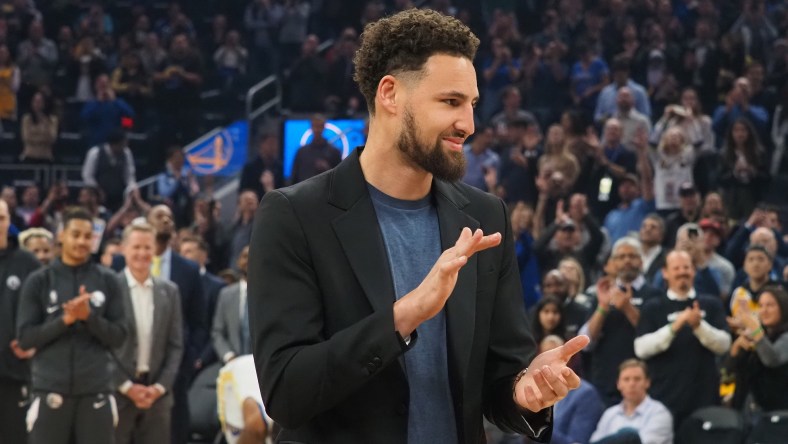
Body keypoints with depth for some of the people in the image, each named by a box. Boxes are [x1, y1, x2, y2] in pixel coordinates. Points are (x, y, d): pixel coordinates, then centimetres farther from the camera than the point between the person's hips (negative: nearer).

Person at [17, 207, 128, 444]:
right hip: (50, 389, -1)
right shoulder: (39, 281, 3)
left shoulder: (108, 281, 6)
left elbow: (119, 336, 3)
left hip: (96, 390, 1)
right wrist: (65, 320, -14)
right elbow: (25, 336, -1)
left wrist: (89, 316, -14)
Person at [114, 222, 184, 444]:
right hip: (117, 391, -3)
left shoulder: (169, 291, 9)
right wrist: (126, 386, -10)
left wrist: (160, 386, -3)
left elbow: (175, 345, 9)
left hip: (156, 392, 3)